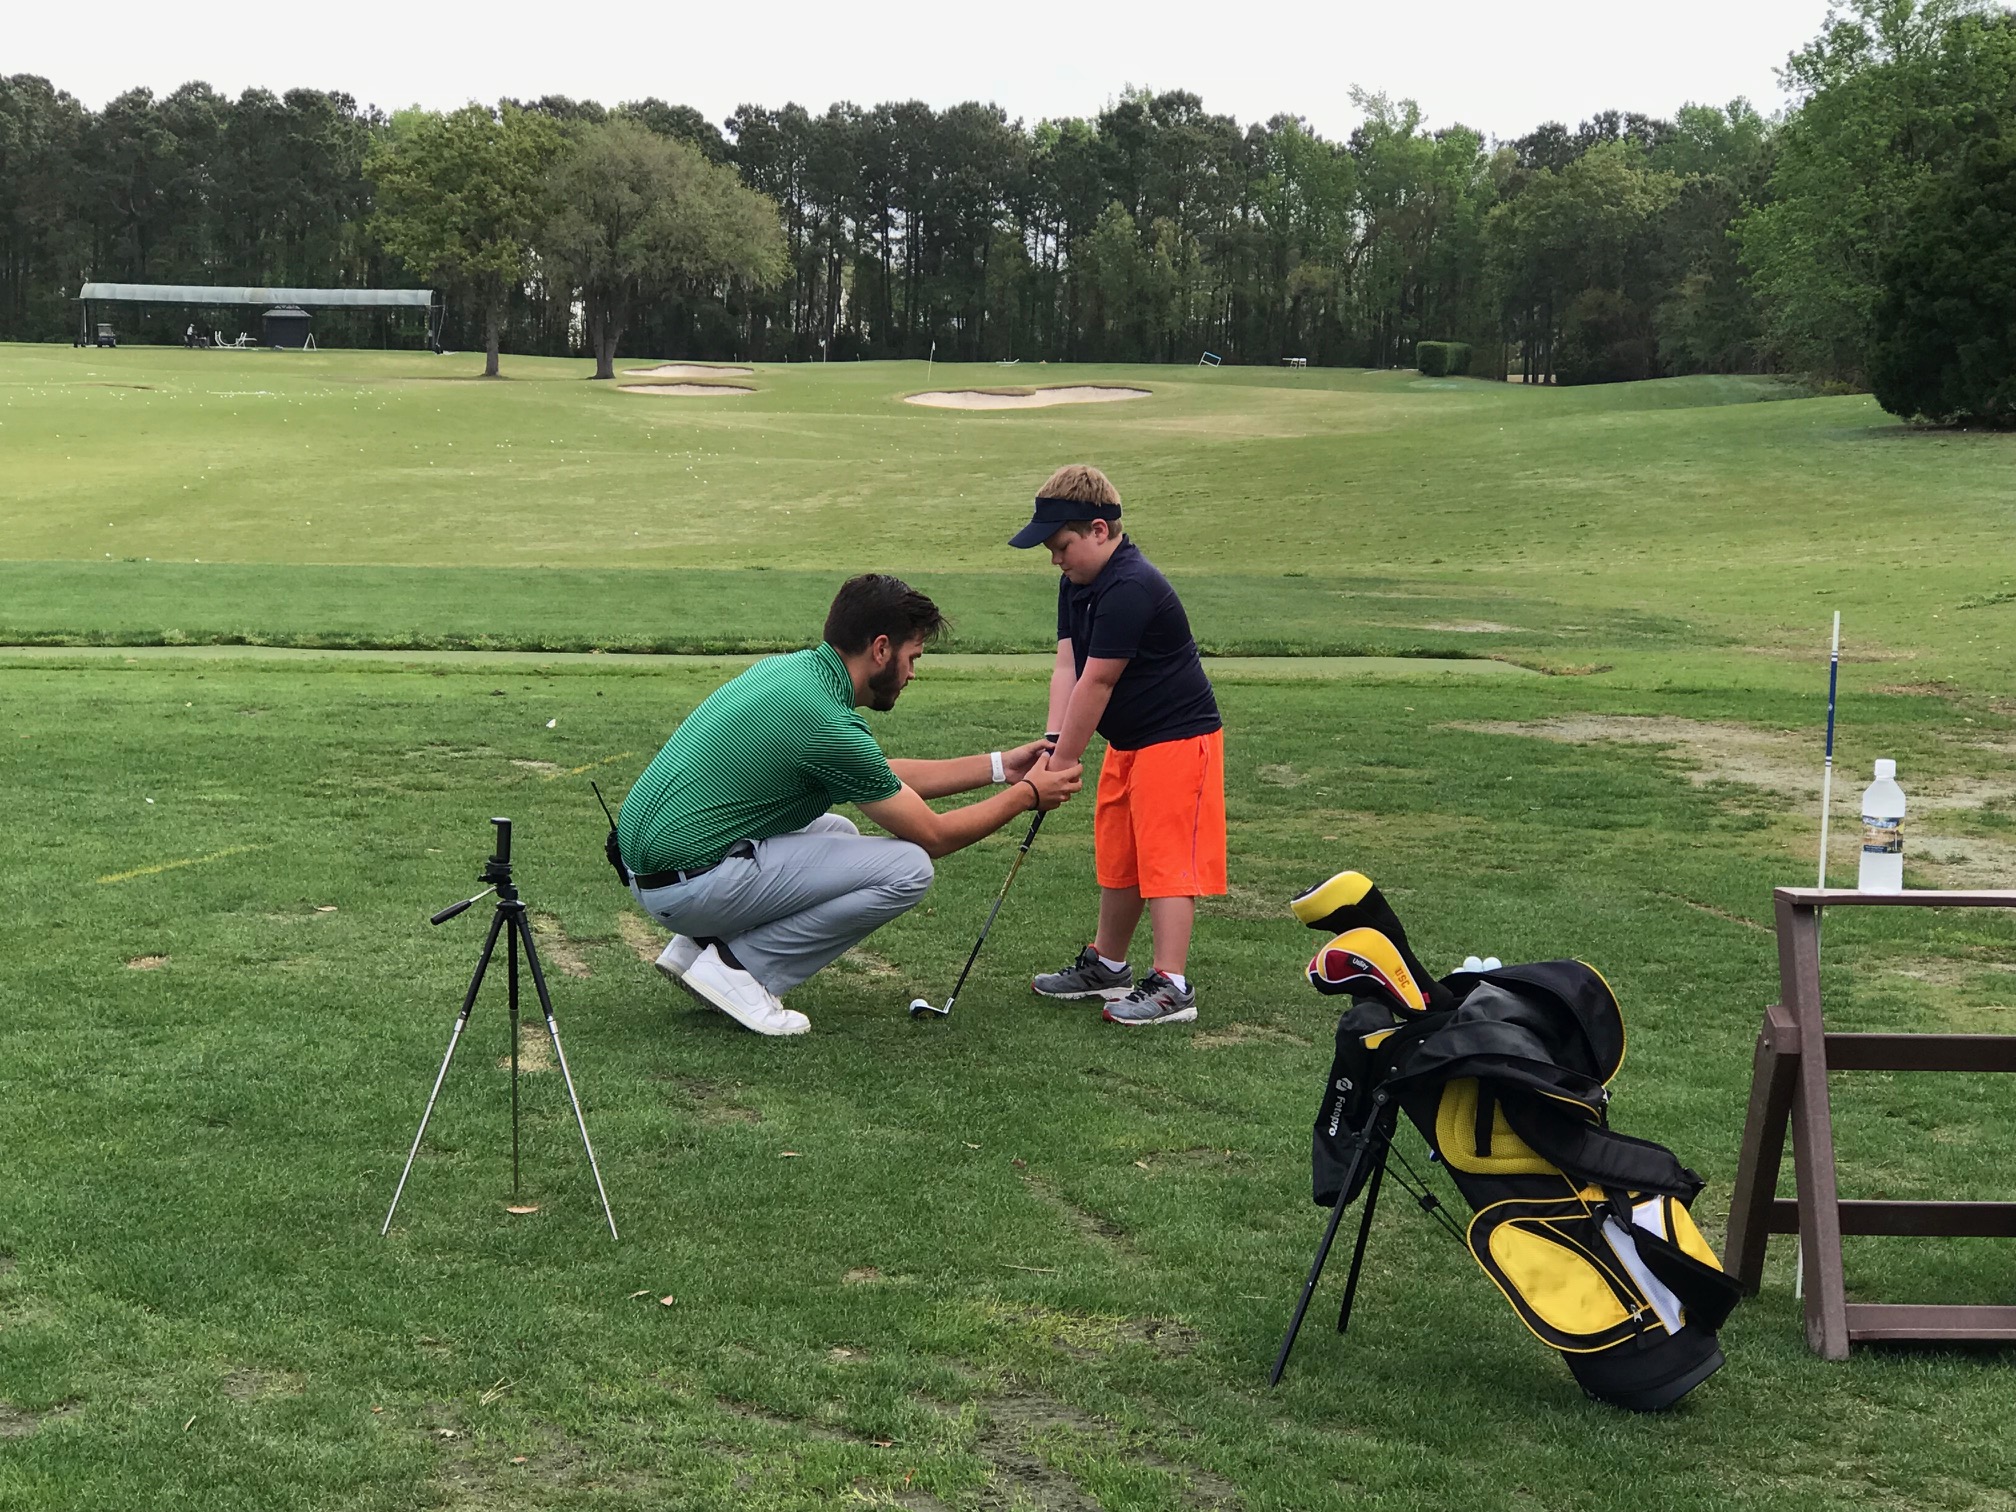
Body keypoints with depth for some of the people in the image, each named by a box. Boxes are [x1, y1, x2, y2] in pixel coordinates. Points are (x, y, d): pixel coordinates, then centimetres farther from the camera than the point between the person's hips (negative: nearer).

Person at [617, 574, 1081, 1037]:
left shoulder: (790, 668, 9)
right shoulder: (827, 724, -18)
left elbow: (881, 777, 22)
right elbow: (932, 836, -6)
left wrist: (999, 765, 23)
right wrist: (1027, 794, 6)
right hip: (688, 884, -10)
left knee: (839, 833, 29)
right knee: (907, 869, -11)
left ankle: (697, 945, 15)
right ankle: (738, 965, -5)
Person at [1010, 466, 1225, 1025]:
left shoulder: (1131, 587, -26)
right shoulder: (1078, 583, 5)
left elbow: (1096, 683, -24)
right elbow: (1067, 666, -1)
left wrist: (1064, 761, -20)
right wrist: (1052, 743, -13)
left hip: (1178, 735, -10)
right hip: (1129, 741, 10)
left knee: (1164, 858, -10)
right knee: (1118, 855, 19)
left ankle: (1171, 985, -8)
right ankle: (1106, 965, 32)